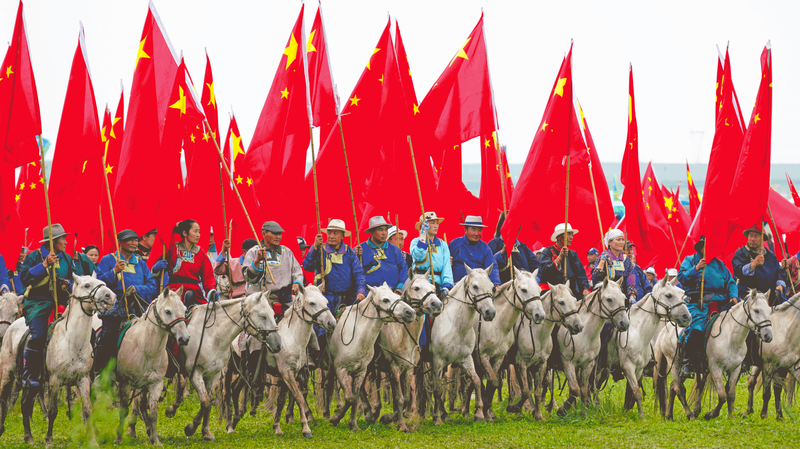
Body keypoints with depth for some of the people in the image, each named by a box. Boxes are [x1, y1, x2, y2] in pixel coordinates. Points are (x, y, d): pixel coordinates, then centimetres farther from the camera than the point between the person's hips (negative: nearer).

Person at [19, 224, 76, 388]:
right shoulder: (34, 257, 1)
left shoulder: (67, 259, 15)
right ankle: (29, 376, -11)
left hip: (61, 301, 4)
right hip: (38, 302, -4)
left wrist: (67, 283, -2)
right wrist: (44, 265, -16)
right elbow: (24, 277, -10)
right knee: (37, 336, -21)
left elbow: (74, 279, 22)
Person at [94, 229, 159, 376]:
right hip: (114, 311, -3)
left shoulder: (141, 264, 19)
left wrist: (137, 289, -8)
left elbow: (153, 287, 10)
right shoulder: (108, 260, 10)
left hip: (137, 312, 3)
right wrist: (114, 272, -14)